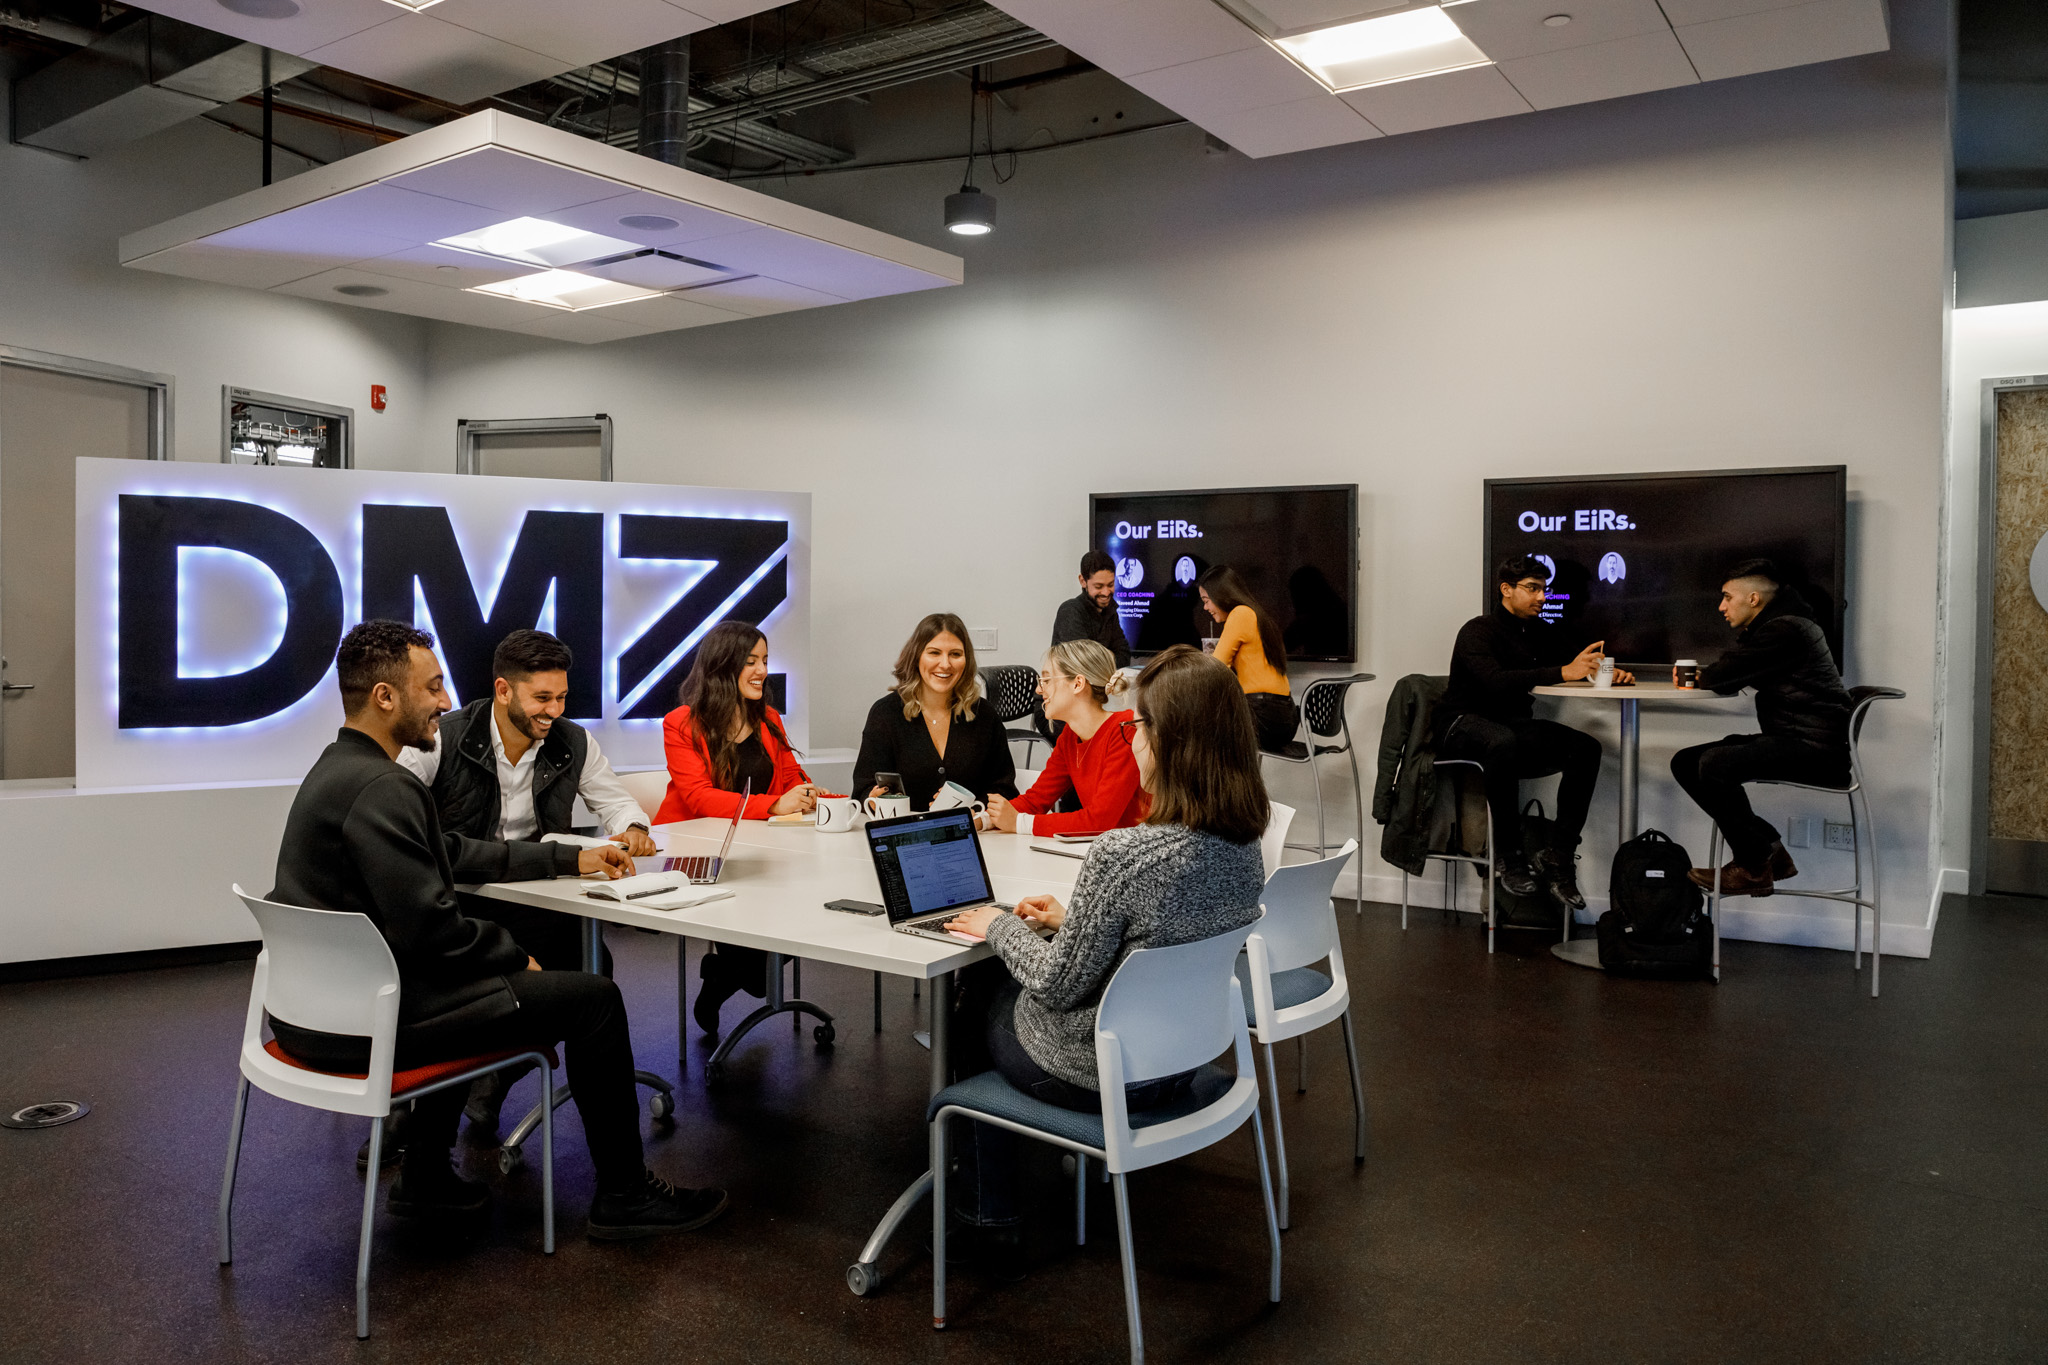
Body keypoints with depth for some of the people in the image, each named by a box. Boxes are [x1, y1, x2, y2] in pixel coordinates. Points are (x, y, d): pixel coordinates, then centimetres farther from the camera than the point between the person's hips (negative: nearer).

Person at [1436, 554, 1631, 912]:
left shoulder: (1538, 631, 11)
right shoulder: (1478, 632, -11)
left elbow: (1574, 664, 17)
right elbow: (1495, 681, -30)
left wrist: (1606, 671, -6)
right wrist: (1561, 673, -36)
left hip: (1514, 725, 7)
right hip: (1464, 725, -7)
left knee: (1586, 748, -15)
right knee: (1503, 741, -41)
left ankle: (1558, 856, -16)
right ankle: (1508, 855, -27)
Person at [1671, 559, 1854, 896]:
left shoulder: (1785, 630, -15)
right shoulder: (1774, 626, 19)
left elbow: (1724, 676, -18)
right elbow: (1730, 680, 22)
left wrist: (1700, 675, 5)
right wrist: (1695, 676, 1)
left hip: (1814, 748, -11)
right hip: (1791, 740, 11)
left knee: (1714, 764, -27)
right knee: (1685, 763, 4)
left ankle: (1752, 868, -12)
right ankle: (1769, 851, 2)